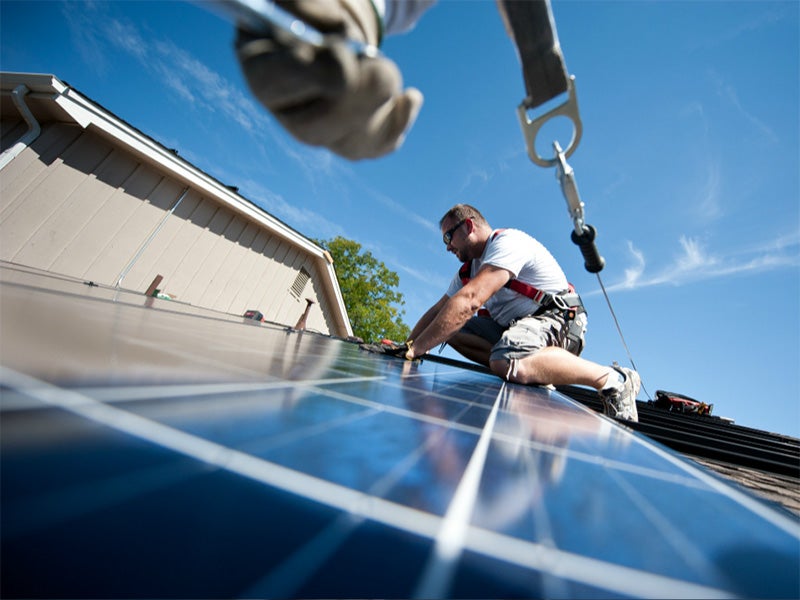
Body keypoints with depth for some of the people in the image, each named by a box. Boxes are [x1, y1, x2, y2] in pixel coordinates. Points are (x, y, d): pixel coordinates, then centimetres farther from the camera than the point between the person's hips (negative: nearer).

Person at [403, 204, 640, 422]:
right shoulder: (468, 271, 14)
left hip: (556, 318, -9)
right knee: (449, 328, -5)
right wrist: (406, 346, -2)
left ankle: (612, 379, -16)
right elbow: (437, 311, 10)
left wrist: (417, 348, -27)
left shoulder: (508, 242, -15)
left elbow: (469, 302, -29)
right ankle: (539, 372, -10)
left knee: (507, 362, -39)